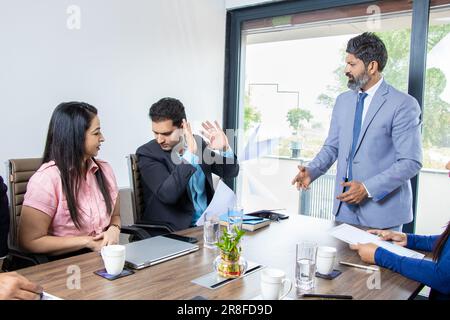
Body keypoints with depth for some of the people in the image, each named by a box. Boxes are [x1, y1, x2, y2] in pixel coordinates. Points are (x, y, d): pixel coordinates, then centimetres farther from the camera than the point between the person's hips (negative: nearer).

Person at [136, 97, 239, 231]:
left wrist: (224, 148, -13)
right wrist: (190, 154, -28)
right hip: (175, 229, -5)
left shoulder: (197, 142, 3)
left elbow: (230, 172, 6)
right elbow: (167, 195, -23)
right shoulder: (147, 153, -10)